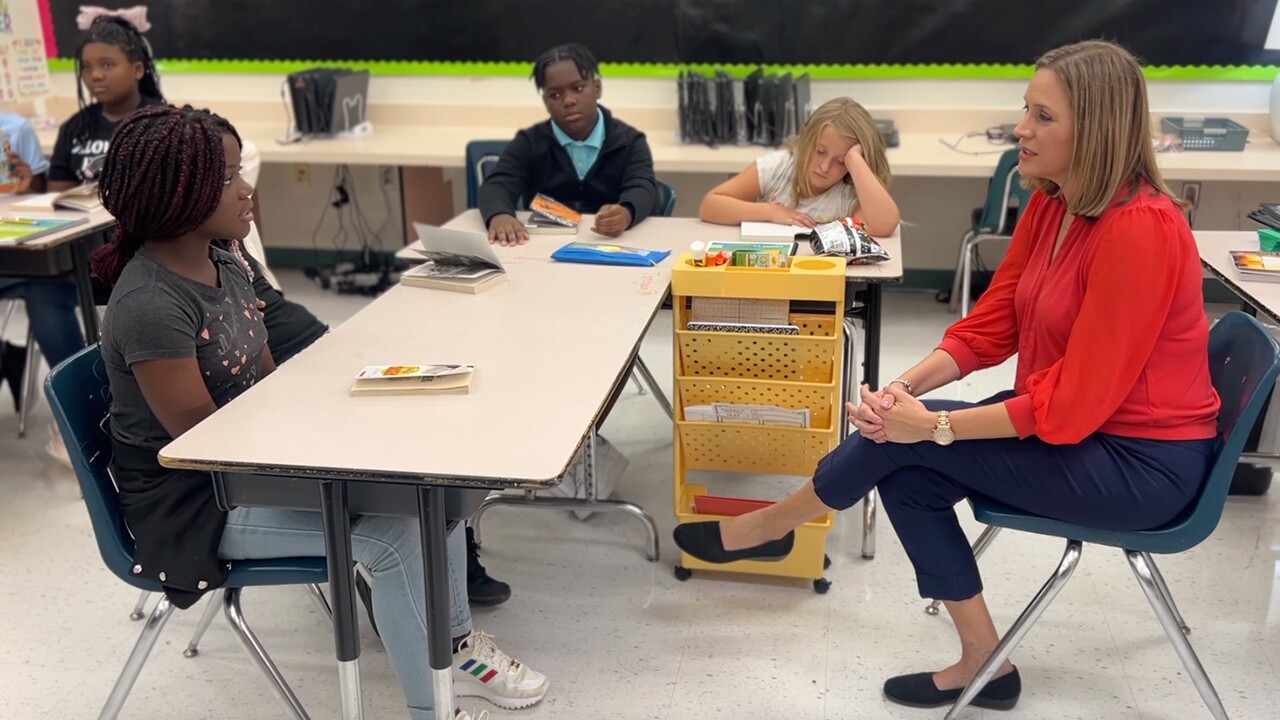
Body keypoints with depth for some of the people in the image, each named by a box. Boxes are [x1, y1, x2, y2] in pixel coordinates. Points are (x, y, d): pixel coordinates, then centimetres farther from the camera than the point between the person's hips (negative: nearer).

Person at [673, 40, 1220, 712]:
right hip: (1074, 419, 8)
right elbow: (992, 320, 3)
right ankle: (984, 663, 11)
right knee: (907, 473, -4)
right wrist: (905, 386, -12)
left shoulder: (1139, 231, -27)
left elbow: (1072, 404, -26)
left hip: (1140, 460, -8)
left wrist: (934, 424, -23)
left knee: (912, 441, -14)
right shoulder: (1052, 204, 0)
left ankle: (768, 526, 12)